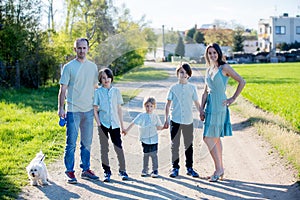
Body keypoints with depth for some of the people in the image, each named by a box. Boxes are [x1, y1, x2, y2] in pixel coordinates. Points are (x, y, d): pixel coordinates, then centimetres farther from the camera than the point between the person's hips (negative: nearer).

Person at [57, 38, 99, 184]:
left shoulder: (93, 67, 10)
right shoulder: (69, 67, -3)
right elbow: (63, 89, -4)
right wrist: (60, 108, -10)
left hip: (89, 110, 4)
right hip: (73, 110, -4)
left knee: (87, 143, 11)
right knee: (71, 143, -2)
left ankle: (86, 170, 21)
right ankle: (70, 172, 6)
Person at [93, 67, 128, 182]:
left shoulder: (116, 91, 7)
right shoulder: (97, 92, 1)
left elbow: (119, 109, 9)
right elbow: (95, 109, 1)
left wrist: (122, 125, 8)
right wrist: (98, 124, -8)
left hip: (115, 124, 1)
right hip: (103, 124, -1)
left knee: (118, 147, 1)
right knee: (104, 149, 5)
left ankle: (122, 170, 13)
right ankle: (107, 172, 14)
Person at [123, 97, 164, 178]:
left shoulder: (155, 116, 3)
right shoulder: (142, 116, -7)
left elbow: (158, 127, 13)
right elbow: (133, 123, -12)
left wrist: (164, 127, -5)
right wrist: (127, 130, -19)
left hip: (154, 139, 1)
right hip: (145, 139, -1)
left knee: (153, 154, -1)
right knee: (146, 155, 8)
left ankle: (155, 170, 11)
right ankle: (145, 170, 22)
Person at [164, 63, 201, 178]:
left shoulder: (192, 88, 5)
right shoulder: (173, 88, 2)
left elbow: (197, 103, 10)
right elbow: (168, 104, 5)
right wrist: (166, 119, 2)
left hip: (188, 121, 1)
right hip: (175, 121, -1)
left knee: (189, 145, 8)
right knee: (175, 145, 3)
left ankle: (189, 168, 18)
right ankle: (175, 168, 11)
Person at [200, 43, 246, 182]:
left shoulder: (224, 68, -8)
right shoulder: (209, 70, 14)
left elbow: (242, 82, -7)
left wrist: (233, 99, -6)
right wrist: (202, 109, 10)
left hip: (219, 106, -8)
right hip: (210, 105, 8)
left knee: (208, 138, -10)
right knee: (215, 138, 11)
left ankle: (218, 169, 1)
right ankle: (220, 169, 20)